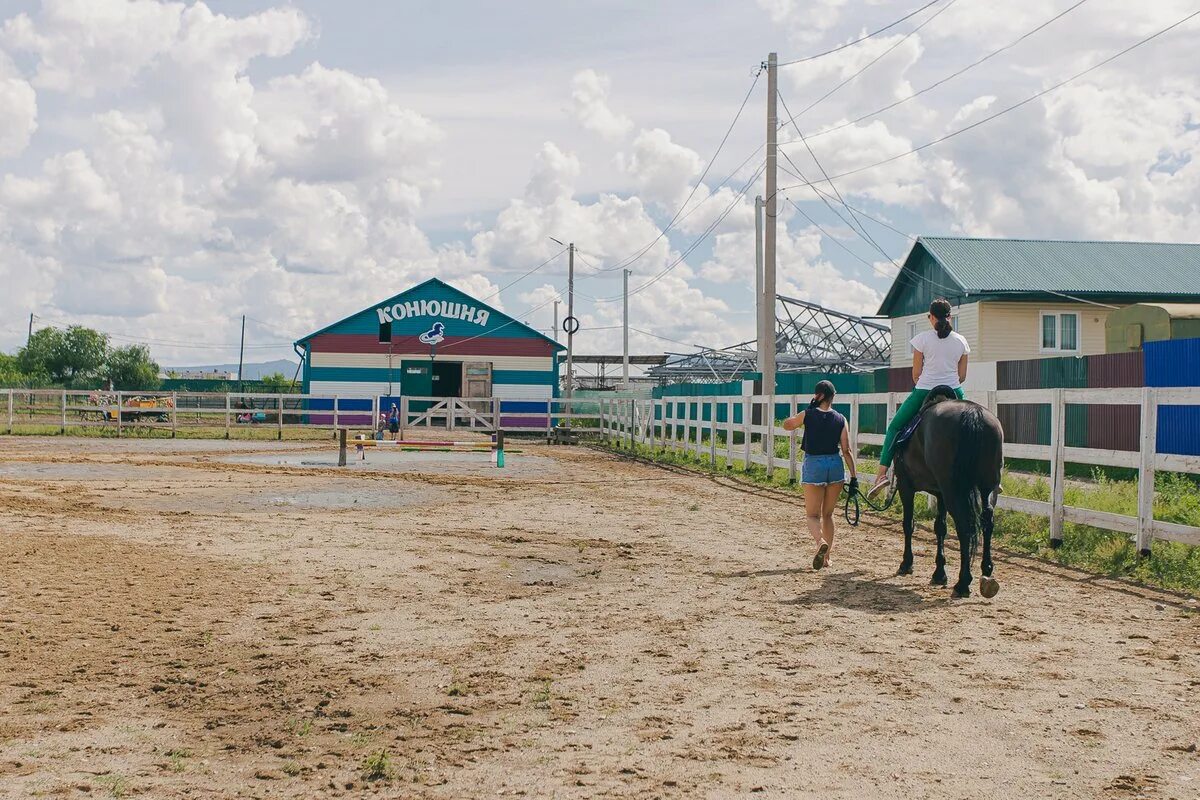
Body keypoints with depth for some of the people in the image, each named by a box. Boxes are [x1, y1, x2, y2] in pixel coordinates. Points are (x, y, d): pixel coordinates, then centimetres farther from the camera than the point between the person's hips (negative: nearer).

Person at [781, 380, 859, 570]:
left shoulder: (807, 415, -4)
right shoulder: (840, 419, 1)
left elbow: (786, 425, 15)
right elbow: (846, 451, -2)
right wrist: (854, 477, 0)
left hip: (813, 465, -3)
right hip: (835, 465, 3)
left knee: (813, 514, 4)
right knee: (828, 514, 17)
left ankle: (820, 541, -28)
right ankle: (826, 557, 18)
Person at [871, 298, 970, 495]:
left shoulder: (923, 338, -6)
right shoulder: (961, 341, 4)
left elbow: (916, 373, -1)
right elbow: (962, 376, 7)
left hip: (924, 392, -3)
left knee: (894, 427, 12)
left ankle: (882, 472, -2)